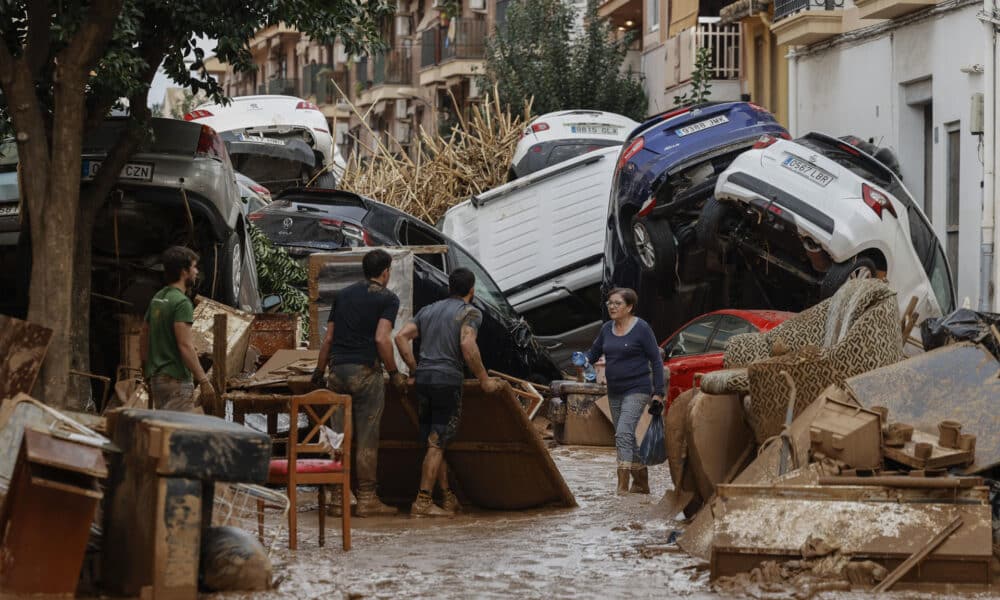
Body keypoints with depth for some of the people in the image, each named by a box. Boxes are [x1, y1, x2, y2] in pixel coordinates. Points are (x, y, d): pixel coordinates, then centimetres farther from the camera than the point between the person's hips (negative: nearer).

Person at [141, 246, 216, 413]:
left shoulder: (156, 299, 14)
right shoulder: (181, 302, -14)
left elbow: (144, 341, 18)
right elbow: (185, 346, -22)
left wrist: (148, 376, 25)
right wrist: (204, 381, -22)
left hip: (156, 378, 9)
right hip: (176, 380, -9)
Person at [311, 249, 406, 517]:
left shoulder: (344, 294, 16)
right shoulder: (387, 298, -2)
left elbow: (328, 338, 15)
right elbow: (382, 339, -15)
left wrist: (319, 372, 21)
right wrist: (394, 372, -6)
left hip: (337, 371, 5)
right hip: (365, 371, -5)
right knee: (367, 438, -1)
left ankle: (339, 498, 10)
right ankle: (366, 498, 1)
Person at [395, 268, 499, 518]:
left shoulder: (428, 310, 19)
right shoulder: (470, 312, -1)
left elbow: (402, 337, 10)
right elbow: (467, 345, -17)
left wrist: (415, 369, 16)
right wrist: (484, 379, -11)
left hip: (423, 378, 6)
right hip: (448, 379, -6)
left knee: (435, 442, 12)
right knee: (437, 444, -5)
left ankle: (448, 498, 18)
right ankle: (422, 502, -9)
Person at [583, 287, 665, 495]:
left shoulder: (641, 328, -10)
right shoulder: (607, 329, 8)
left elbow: (656, 361, -7)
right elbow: (594, 351, 21)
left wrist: (658, 393, -11)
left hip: (636, 390, -8)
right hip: (614, 392, 8)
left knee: (623, 433, -20)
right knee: (627, 438, 13)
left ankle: (622, 486, -25)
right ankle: (641, 483, 27)